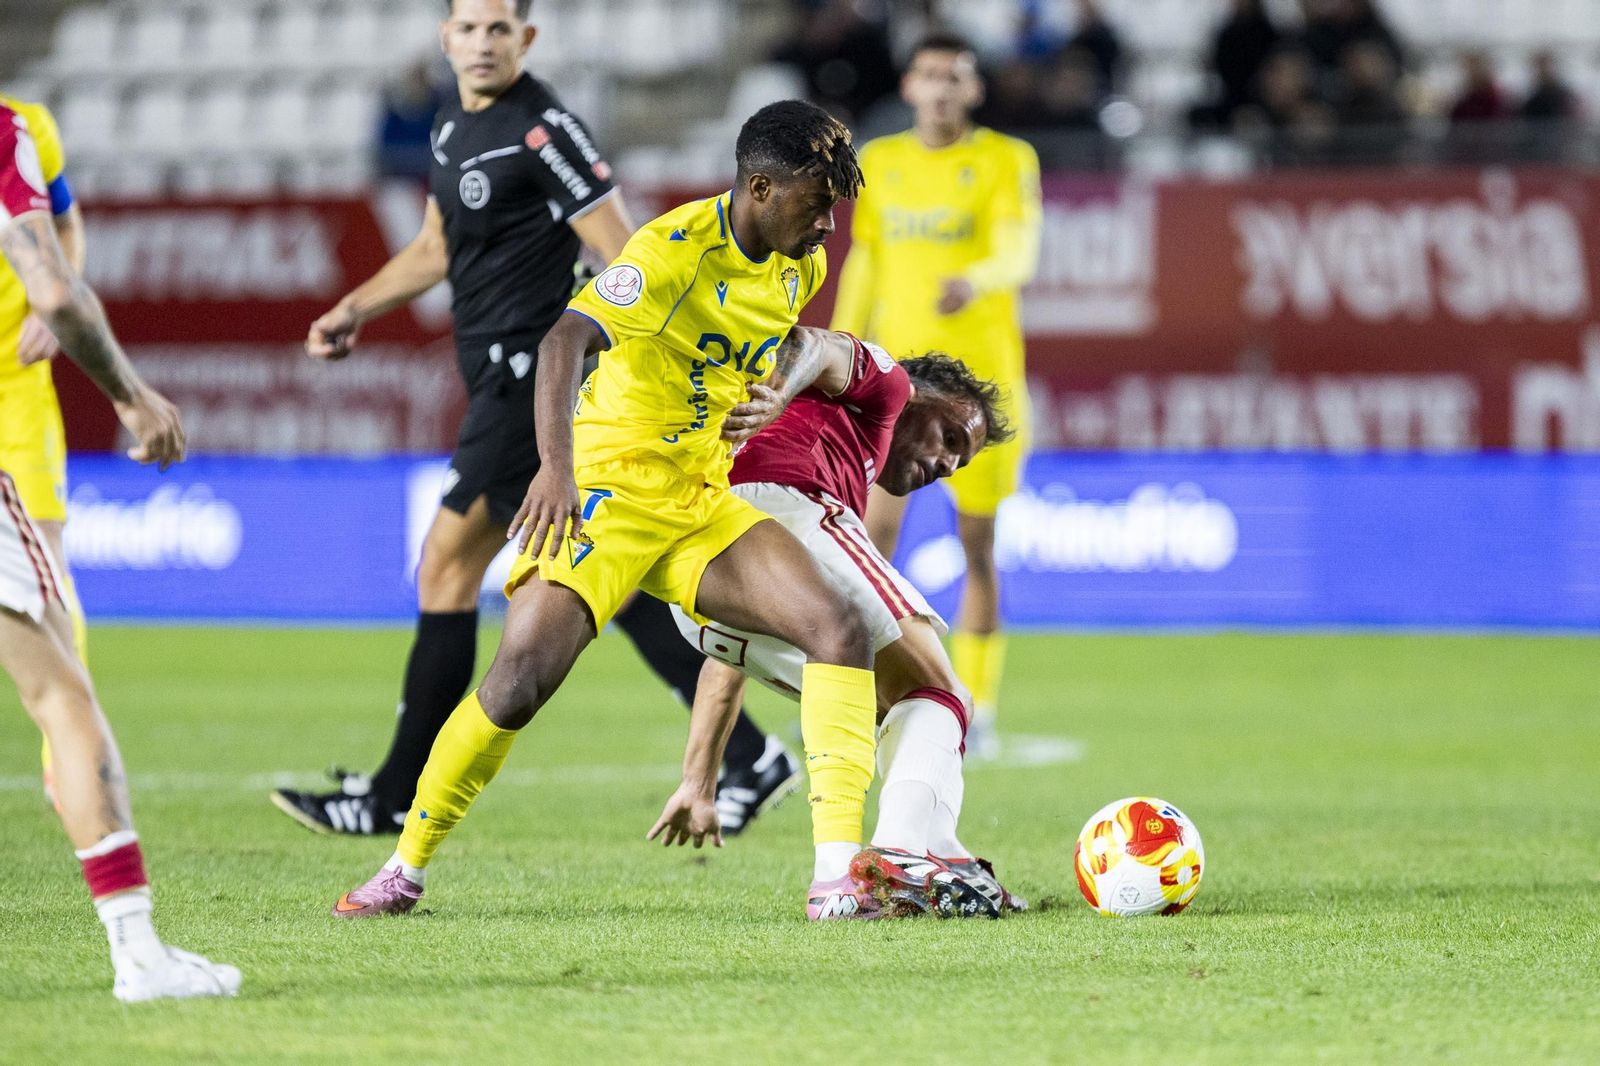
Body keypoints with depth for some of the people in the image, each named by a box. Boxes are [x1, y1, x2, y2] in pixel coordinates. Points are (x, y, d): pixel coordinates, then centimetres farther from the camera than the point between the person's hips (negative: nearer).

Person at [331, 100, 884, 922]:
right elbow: (566, 338, -36)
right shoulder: (675, 251, -20)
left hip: (704, 501, 6)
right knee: (520, 681, -18)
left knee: (839, 628, -15)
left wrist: (774, 392, 8)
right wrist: (557, 463, -50)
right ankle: (405, 869, 3)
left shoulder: (800, 262, 4)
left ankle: (836, 875, -18)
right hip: (610, 488, -6)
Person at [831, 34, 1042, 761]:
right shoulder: (879, 162, 11)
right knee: (875, 528, -12)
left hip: (981, 375, -2)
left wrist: (977, 279, -38)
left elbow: (1021, 253, -16)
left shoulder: (1005, 161, -1)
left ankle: (977, 710, 13)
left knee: (978, 543, 2)